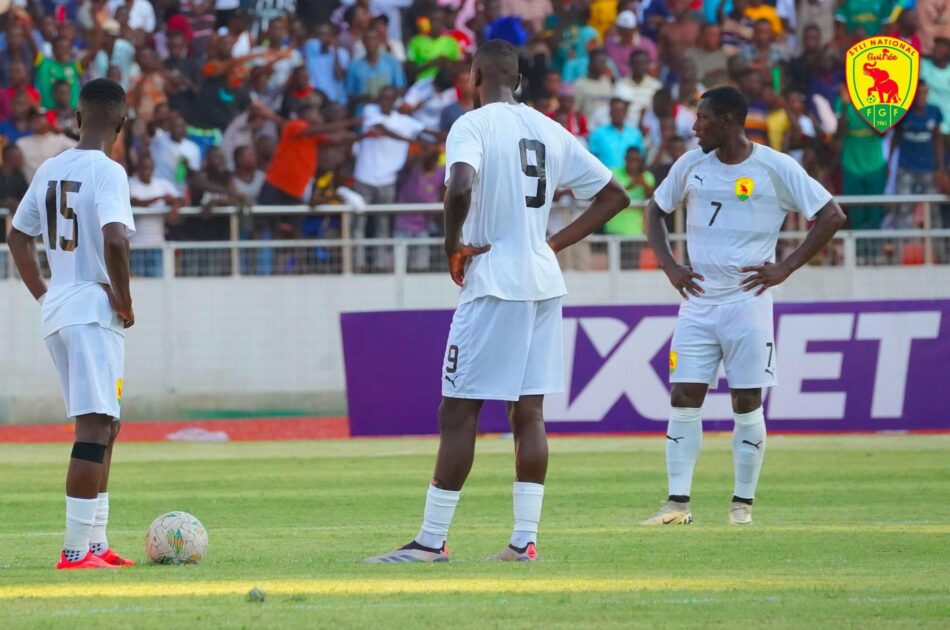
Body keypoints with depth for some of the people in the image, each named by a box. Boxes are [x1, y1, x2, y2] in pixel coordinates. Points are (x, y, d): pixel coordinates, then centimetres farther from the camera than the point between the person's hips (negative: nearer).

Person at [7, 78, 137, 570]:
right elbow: (115, 239, -25)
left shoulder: (49, 170, 12)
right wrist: (125, 302, -13)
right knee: (94, 427, -10)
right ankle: (75, 549, -15)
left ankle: (95, 544, 19)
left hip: (57, 310, 8)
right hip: (94, 312, -8)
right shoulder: (107, 172, -12)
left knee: (105, 424, 17)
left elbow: (18, 236, 19)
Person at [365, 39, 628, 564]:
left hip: (492, 284, -7)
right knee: (528, 411, 7)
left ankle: (431, 541, -3)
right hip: (544, 284, 7)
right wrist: (556, 243, 15)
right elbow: (613, 195, 18)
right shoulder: (549, 131, 13)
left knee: (458, 412, -3)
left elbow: (460, 187, -28)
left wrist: (453, 245, -13)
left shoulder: (471, 126, -8)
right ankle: (524, 540, 4)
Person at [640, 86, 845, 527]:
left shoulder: (776, 168, -5)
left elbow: (831, 216, -4)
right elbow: (654, 210, 21)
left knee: (747, 402, -1)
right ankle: (678, 502, -1)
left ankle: (743, 502, 7)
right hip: (697, 301, 4)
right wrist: (669, 266, 7)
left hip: (747, 302, -4)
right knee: (683, 398, -3)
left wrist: (785, 268, -9)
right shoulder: (691, 165, 8)